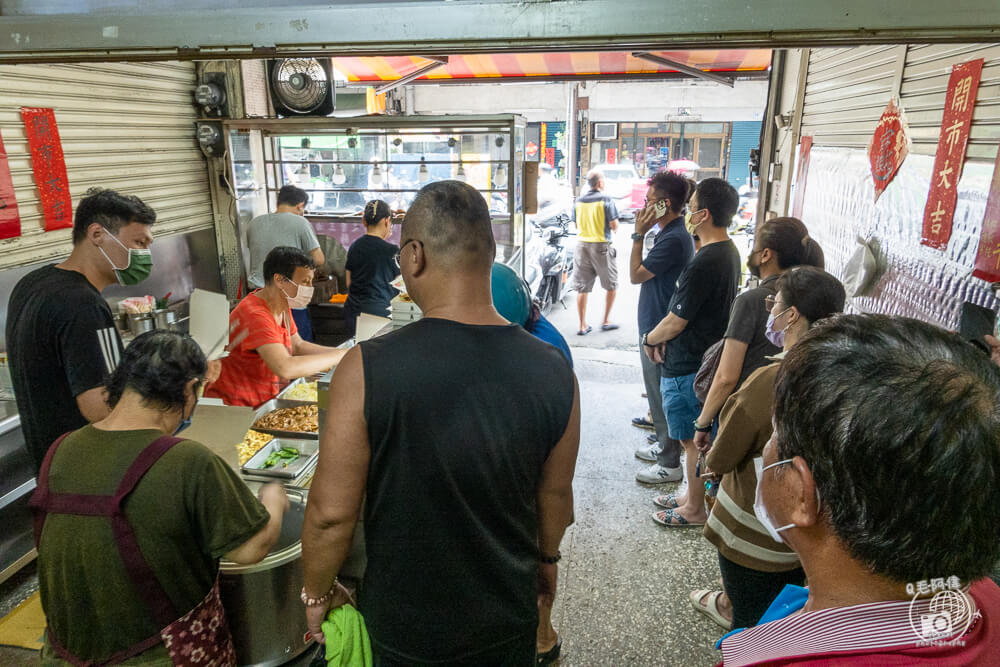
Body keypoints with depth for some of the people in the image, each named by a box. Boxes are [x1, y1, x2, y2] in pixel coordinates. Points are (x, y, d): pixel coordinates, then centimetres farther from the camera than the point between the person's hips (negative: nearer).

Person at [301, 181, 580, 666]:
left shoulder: (367, 369, -26)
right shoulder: (552, 371, -16)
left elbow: (331, 514, -18)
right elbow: (555, 493, -3)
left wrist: (317, 593, 1)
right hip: (509, 620, 2)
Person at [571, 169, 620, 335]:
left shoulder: (579, 201, 4)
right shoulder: (606, 200, -9)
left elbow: (577, 225, 12)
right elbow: (614, 225, -10)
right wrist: (614, 227, 11)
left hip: (582, 244, 4)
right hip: (601, 246, -4)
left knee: (582, 288, 6)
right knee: (611, 285, 14)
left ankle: (582, 325, 9)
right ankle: (606, 320, 18)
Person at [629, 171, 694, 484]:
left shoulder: (672, 239, -24)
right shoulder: (674, 232, 9)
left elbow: (635, 275, -16)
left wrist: (638, 235, -14)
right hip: (657, 327, 11)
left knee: (662, 396, 1)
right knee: (660, 392, 22)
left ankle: (669, 464, 13)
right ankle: (664, 445, 38)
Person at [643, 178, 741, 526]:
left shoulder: (704, 263, -26)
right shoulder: (729, 251, 6)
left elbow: (676, 321, -20)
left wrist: (650, 339, -2)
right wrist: (664, 337, 3)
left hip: (687, 367, -10)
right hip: (707, 357, 10)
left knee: (692, 439, 5)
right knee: (700, 436, 21)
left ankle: (694, 510, 21)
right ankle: (692, 494, 37)